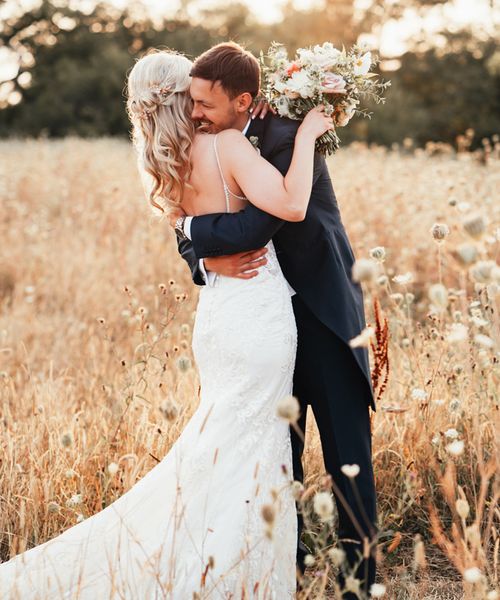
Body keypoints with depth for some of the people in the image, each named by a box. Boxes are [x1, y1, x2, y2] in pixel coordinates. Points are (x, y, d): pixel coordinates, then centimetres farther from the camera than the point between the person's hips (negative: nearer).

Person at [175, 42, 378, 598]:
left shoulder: (288, 140, -20)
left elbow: (253, 227, -30)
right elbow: (188, 237, 5)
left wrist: (192, 228, -14)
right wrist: (210, 261, -17)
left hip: (322, 315, -6)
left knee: (347, 455, 2)